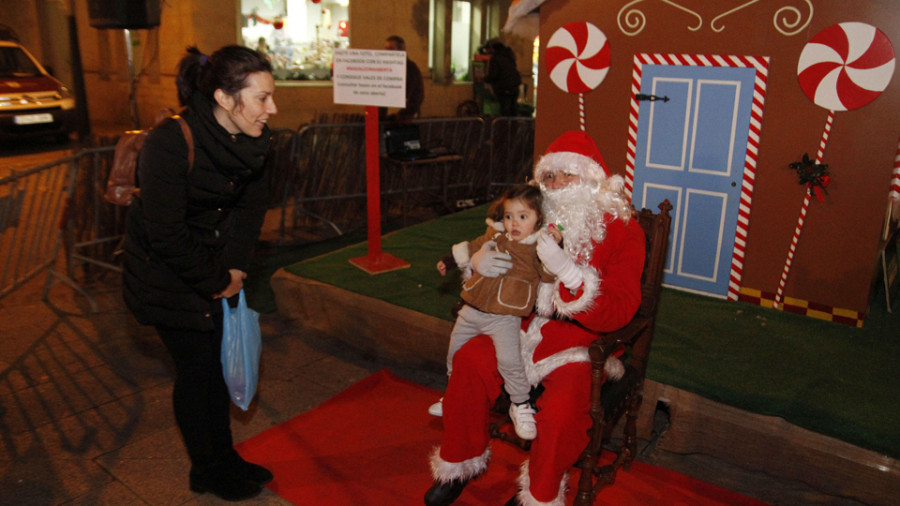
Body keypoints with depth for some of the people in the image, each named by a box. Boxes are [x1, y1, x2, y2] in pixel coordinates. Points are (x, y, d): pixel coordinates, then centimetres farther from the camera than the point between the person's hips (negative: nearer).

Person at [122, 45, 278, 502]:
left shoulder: (249, 139, -9)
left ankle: (224, 457, 32)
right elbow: (166, 234, -26)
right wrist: (217, 281, -16)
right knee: (196, 368, 4)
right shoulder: (170, 144, -29)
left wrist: (236, 266, -8)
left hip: (214, 263, 6)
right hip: (166, 273, -6)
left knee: (218, 360, 13)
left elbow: (250, 204, 2)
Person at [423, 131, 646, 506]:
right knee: (469, 360, -16)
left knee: (562, 408, -28)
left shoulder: (622, 230, -11)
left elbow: (617, 313, -20)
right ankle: (461, 462, 7)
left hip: (586, 340, -4)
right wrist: (478, 258, -5)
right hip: (531, 327, 5)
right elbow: (501, 244, 20)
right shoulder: (541, 217, 3)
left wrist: (566, 271, -33)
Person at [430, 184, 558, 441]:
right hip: (472, 310, 6)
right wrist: (450, 261, 30)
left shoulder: (538, 247, -7)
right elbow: (472, 248, 23)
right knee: (455, 352, 17)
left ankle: (520, 405, 3)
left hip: (505, 318, -6)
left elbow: (548, 275, -18)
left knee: (508, 360, -22)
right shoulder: (494, 236, 6)